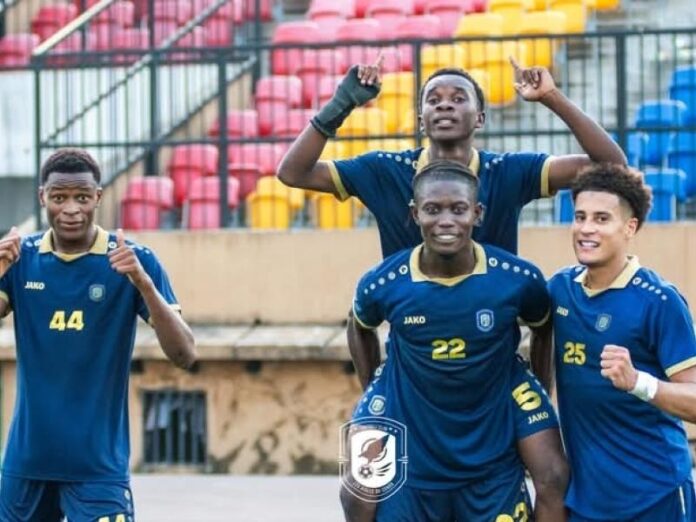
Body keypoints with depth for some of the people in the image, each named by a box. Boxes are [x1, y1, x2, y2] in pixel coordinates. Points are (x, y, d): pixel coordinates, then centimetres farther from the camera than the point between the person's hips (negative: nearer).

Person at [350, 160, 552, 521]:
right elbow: (362, 329, 13)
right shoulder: (383, 285, -11)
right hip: (410, 468, 0)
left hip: (493, 469, 0)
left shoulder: (518, 279, -11)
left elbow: (544, 329, 11)